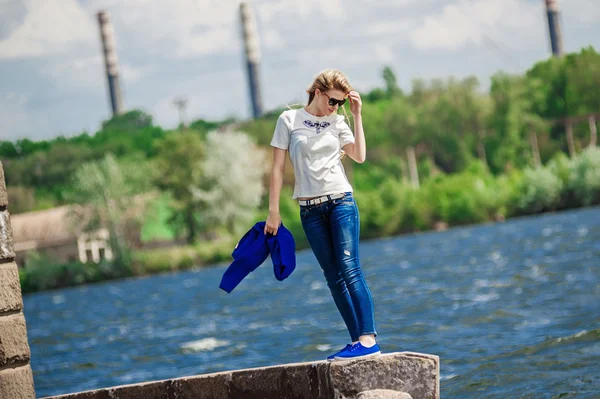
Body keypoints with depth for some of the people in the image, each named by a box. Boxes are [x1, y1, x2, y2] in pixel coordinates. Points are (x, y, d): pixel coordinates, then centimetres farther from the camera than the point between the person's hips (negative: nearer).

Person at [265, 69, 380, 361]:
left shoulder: (338, 122, 8)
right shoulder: (289, 120, 4)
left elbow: (359, 156, -6)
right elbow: (278, 167, 3)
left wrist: (357, 115, -2)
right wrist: (273, 211, -1)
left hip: (341, 201, -1)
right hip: (310, 208, 1)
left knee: (349, 269, -13)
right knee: (334, 278, 2)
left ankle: (368, 339, -19)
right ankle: (356, 341, 6)